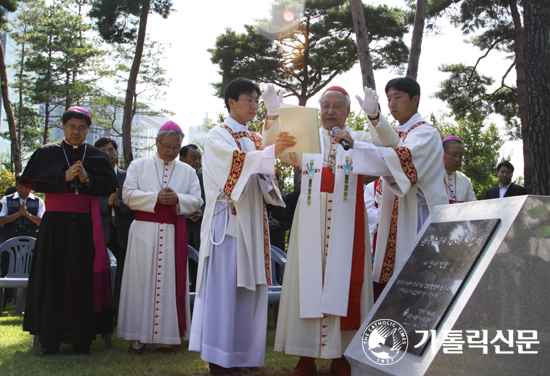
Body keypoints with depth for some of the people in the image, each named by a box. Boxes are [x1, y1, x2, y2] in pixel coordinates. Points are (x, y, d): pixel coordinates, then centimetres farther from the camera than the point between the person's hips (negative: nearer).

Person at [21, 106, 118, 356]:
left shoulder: (96, 156, 11)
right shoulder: (47, 153, 8)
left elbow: (110, 186, 4)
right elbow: (31, 181, -3)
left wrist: (87, 179, -13)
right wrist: (64, 178, -13)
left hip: (85, 225, 1)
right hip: (55, 224, 0)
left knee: (83, 278, -1)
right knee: (53, 278, 0)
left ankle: (81, 339, 4)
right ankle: (50, 339, 6)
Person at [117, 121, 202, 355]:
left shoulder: (187, 171, 14)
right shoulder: (139, 166, 9)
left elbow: (196, 201, 5)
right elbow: (129, 195, -2)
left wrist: (176, 199, -14)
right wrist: (156, 197, -15)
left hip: (174, 234, 2)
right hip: (144, 231, -1)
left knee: (170, 282, 0)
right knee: (142, 280, -2)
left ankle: (165, 337, 4)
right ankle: (138, 336, 2)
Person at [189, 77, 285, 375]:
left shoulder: (256, 140, 20)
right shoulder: (218, 135, 1)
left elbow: (263, 181, 16)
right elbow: (235, 161, -19)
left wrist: (276, 161, -4)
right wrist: (270, 153, -29)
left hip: (251, 220, 7)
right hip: (227, 219, -7)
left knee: (247, 285, 3)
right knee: (223, 284, -9)